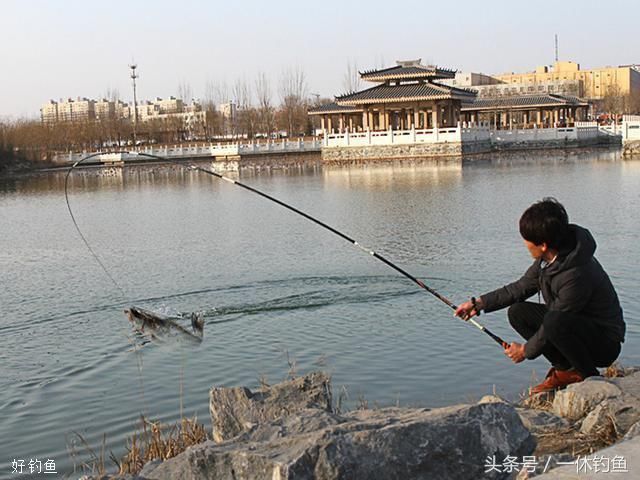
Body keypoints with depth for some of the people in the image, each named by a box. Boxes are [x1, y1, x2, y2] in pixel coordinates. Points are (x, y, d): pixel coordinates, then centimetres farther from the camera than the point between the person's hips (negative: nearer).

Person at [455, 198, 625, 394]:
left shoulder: (576, 275, -32)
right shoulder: (549, 258, -6)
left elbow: (553, 324, -23)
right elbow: (522, 287, 9)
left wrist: (526, 350, -7)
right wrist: (479, 303, 4)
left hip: (604, 343, -9)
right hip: (572, 325, 9)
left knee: (555, 322, -36)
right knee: (517, 312, -2)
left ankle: (589, 376, -11)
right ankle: (565, 369, 3)